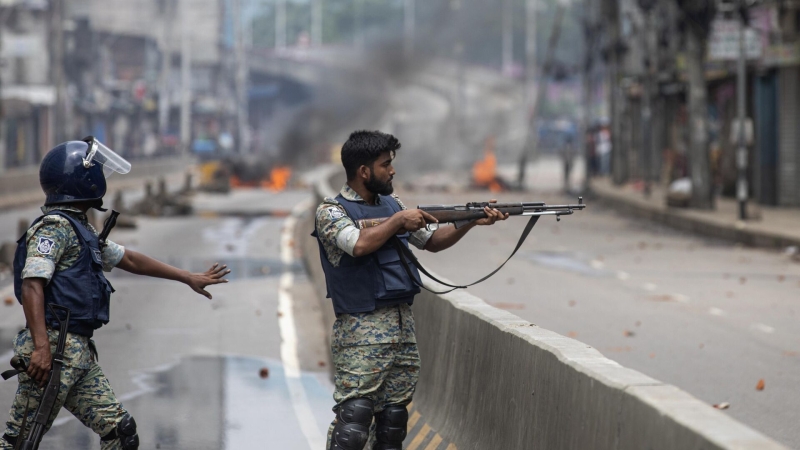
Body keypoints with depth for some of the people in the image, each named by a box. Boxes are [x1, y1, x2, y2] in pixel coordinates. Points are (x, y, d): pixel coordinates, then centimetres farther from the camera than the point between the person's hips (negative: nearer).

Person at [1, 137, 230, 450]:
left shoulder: (81, 230, 22)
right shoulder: (55, 226, -10)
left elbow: (129, 260, 32)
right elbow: (32, 285, -20)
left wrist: (189, 278, 36)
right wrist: (41, 347, -28)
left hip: (80, 354, 10)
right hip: (53, 351, -10)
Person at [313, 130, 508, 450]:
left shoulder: (391, 204, 15)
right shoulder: (331, 211, -6)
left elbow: (431, 241, 22)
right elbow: (359, 244, -24)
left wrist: (472, 222, 9)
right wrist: (398, 221, -12)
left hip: (403, 326, 7)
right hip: (361, 333, -7)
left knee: (394, 418, 9)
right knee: (353, 422, -13)